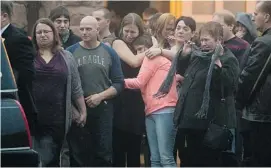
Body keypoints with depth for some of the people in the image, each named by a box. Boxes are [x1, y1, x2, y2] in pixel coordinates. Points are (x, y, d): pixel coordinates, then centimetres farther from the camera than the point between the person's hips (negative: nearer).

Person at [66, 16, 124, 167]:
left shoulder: (109, 53, 6)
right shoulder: (71, 52, 2)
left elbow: (119, 83, 3)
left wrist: (100, 96, -11)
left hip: (103, 109, 1)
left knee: (103, 154, 3)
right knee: (78, 154, 5)